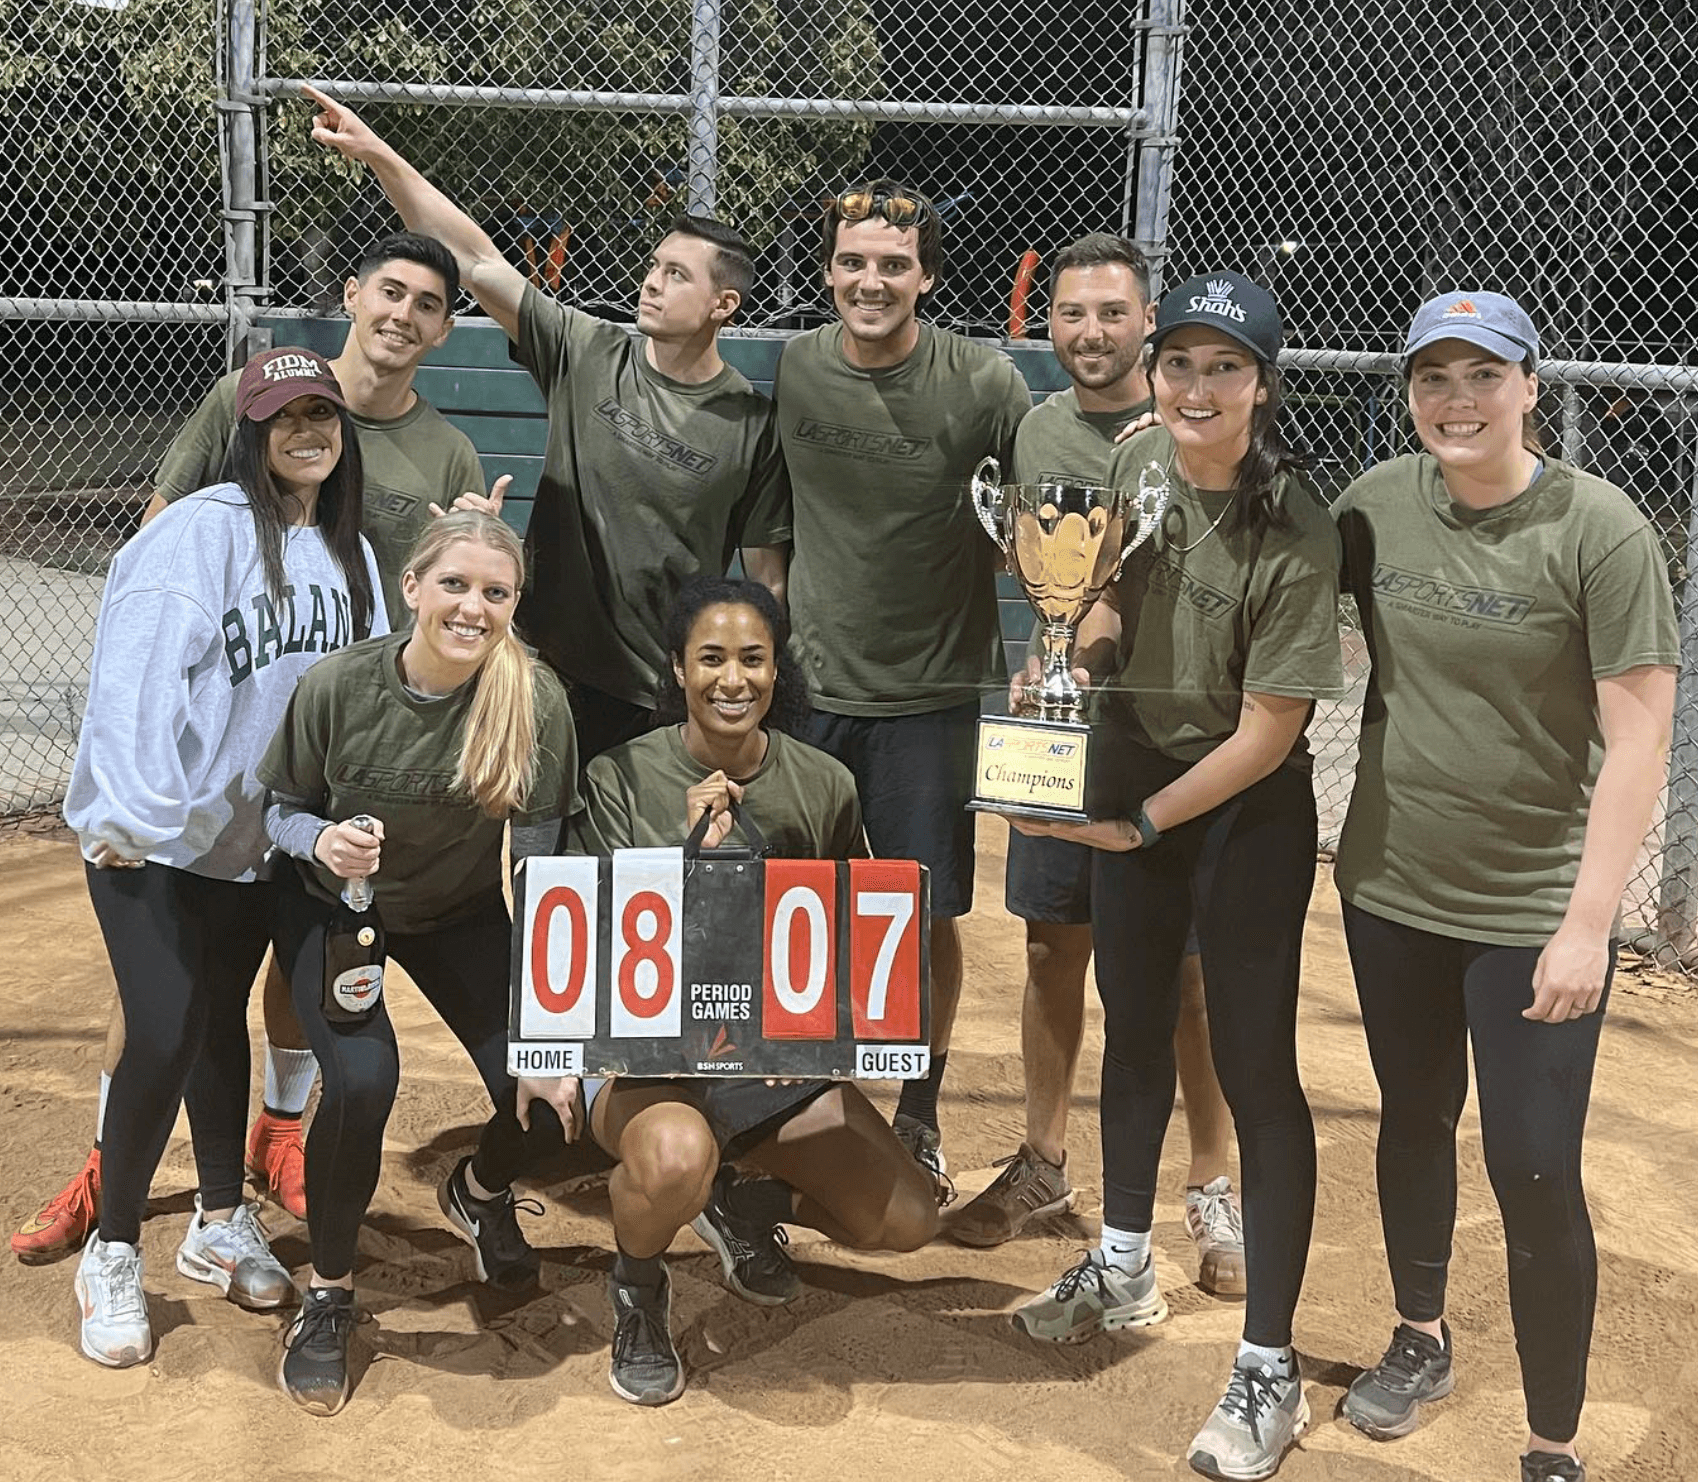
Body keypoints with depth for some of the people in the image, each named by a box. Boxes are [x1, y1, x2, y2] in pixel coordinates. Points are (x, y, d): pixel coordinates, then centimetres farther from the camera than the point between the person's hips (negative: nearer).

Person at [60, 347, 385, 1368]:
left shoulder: (348, 550, 6)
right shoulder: (204, 532, -17)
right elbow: (138, 676, -23)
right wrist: (135, 814, -26)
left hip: (259, 837, 6)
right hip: (151, 841, -6)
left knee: (223, 1020, 17)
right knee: (165, 1037, -10)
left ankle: (222, 1224, 32)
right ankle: (114, 1252, 9)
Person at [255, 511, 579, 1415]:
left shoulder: (535, 700, -22)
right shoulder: (338, 688, -24)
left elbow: (538, 851, -14)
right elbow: (281, 807, -9)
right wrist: (321, 841, -32)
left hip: (461, 912, 2)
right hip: (335, 908, -1)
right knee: (361, 1081, -26)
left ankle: (480, 1193, 28)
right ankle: (327, 1293, 2)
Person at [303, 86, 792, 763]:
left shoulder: (752, 424, -4)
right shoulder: (588, 356, 1)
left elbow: (766, 575, 0)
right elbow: (479, 260, -4)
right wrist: (377, 155, -10)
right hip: (547, 666, 2)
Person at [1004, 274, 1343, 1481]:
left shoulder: (1295, 531, -24)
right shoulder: (1137, 461, -7)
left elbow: (1267, 733, -21)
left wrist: (1143, 823, -21)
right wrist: (1073, 647, -11)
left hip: (1246, 810, -6)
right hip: (1127, 770, 7)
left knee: (1255, 1068, -3)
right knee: (1134, 1025, 20)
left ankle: (1270, 1370, 7)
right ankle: (1125, 1266, 41)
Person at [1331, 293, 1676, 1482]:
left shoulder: (1599, 528, -16)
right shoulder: (1377, 502, -2)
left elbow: (1639, 739, -16)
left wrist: (1588, 925, -19)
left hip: (1533, 909, -5)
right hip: (1390, 889, 5)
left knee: (1535, 1174, -3)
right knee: (1413, 1120, 20)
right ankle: (1421, 1340, 43)